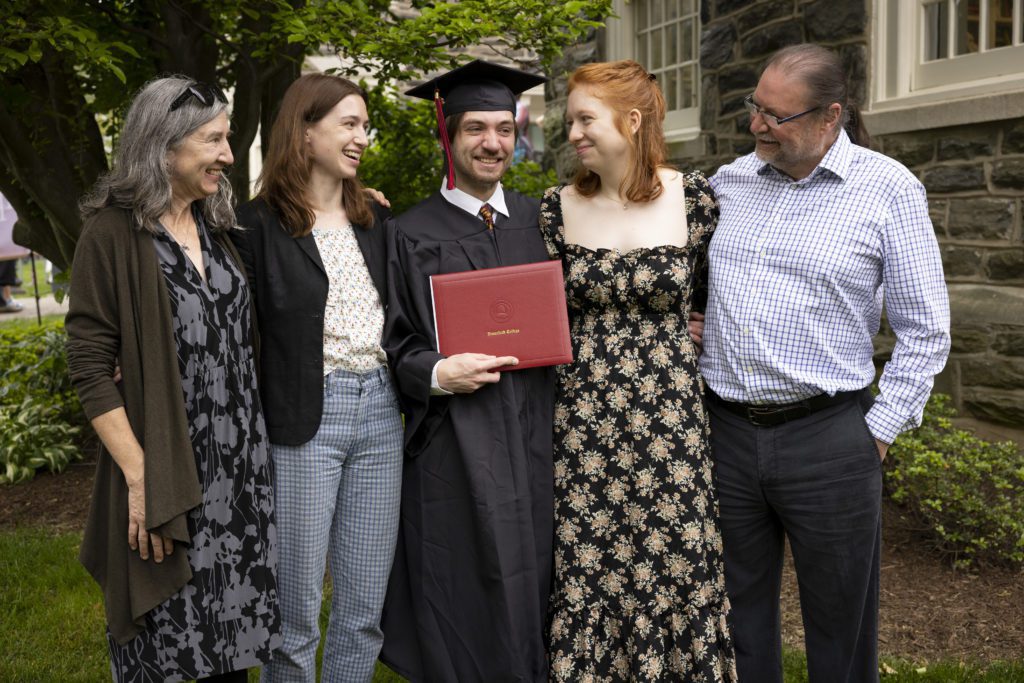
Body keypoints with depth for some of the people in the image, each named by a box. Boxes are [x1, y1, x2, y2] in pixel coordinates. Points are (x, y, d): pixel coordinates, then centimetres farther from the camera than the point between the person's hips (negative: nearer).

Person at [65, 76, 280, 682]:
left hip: (241, 466, 6)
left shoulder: (219, 225, 9)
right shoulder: (113, 232, -10)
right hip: (165, 468, -5)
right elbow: (90, 367, -12)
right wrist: (139, 475, -18)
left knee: (234, 634, 14)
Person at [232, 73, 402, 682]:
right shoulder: (259, 224, -4)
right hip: (303, 420, -5)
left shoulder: (374, 221, 12)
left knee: (365, 606, 12)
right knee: (297, 609, 6)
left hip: (379, 410, 5)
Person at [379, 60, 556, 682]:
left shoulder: (538, 221, 11)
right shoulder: (412, 235, 1)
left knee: (532, 579, 11)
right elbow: (392, 343, 0)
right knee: (465, 600, 3)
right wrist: (437, 373, -18)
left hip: (534, 437, 3)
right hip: (453, 448, -3)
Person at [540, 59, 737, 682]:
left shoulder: (694, 198, -2)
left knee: (675, 570, 7)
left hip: (670, 418, -1)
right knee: (585, 575, 7)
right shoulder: (558, 208, 2)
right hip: (582, 421, 1)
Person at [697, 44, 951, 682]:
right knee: (738, 620, 16)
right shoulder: (730, 181, 7)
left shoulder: (888, 189, -5)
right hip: (726, 431, 4)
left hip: (827, 440, -3)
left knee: (840, 628, 12)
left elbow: (925, 330, -3)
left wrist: (879, 432, -6)